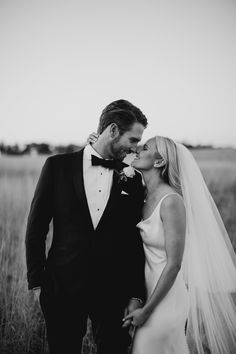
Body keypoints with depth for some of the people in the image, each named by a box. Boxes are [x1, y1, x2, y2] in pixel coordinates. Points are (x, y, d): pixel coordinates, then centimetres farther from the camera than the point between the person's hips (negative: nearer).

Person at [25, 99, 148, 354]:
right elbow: (36, 227, 1)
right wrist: (36, 281, -1)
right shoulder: (58, 166, -2)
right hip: (62, 289, -1)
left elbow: (137, 240, 5)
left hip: (114, 292, 1)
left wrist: (136, 295, 2)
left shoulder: (132, 178, 3)